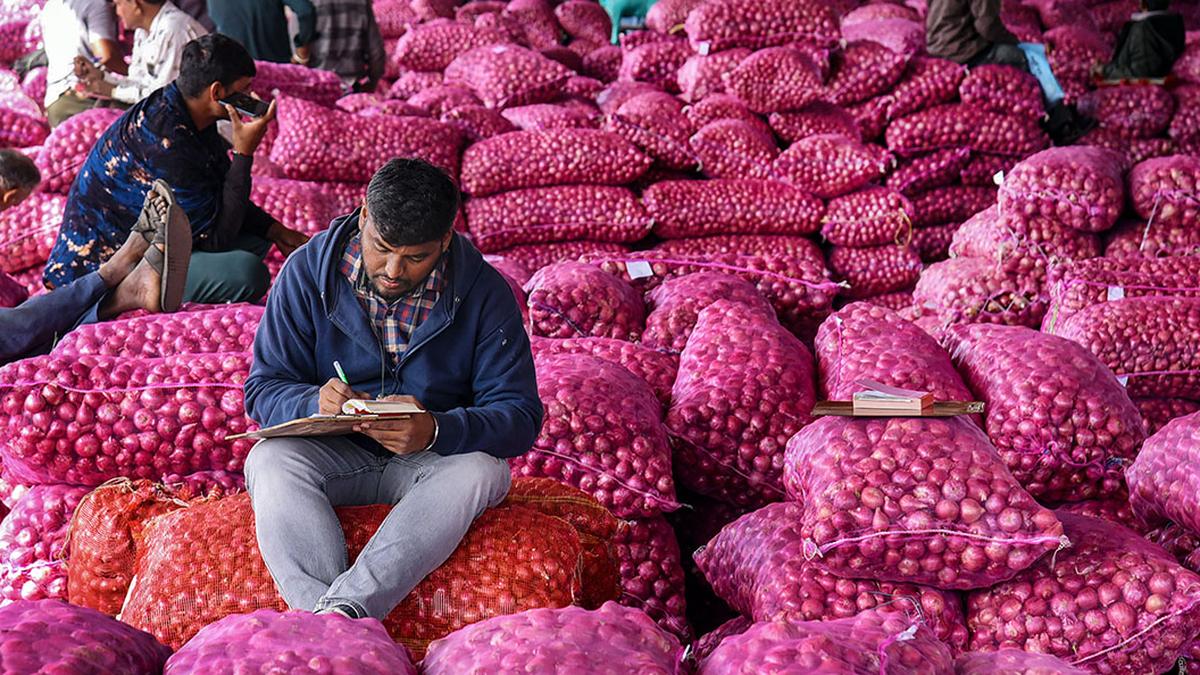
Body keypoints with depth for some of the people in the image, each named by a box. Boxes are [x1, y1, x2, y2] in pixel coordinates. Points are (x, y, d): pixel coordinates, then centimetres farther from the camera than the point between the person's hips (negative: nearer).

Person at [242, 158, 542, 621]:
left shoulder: (483, 292, -10)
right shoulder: (307, 271, -7)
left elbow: (520, 416, -13)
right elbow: (264, 389, -5)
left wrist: (437, 431, -34)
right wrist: (315, 404, -30)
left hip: (437, 457, 0)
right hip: (334, 454, 1)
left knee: (481, 470, -33)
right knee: (269, 459, -30)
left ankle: (343, 608, -42)